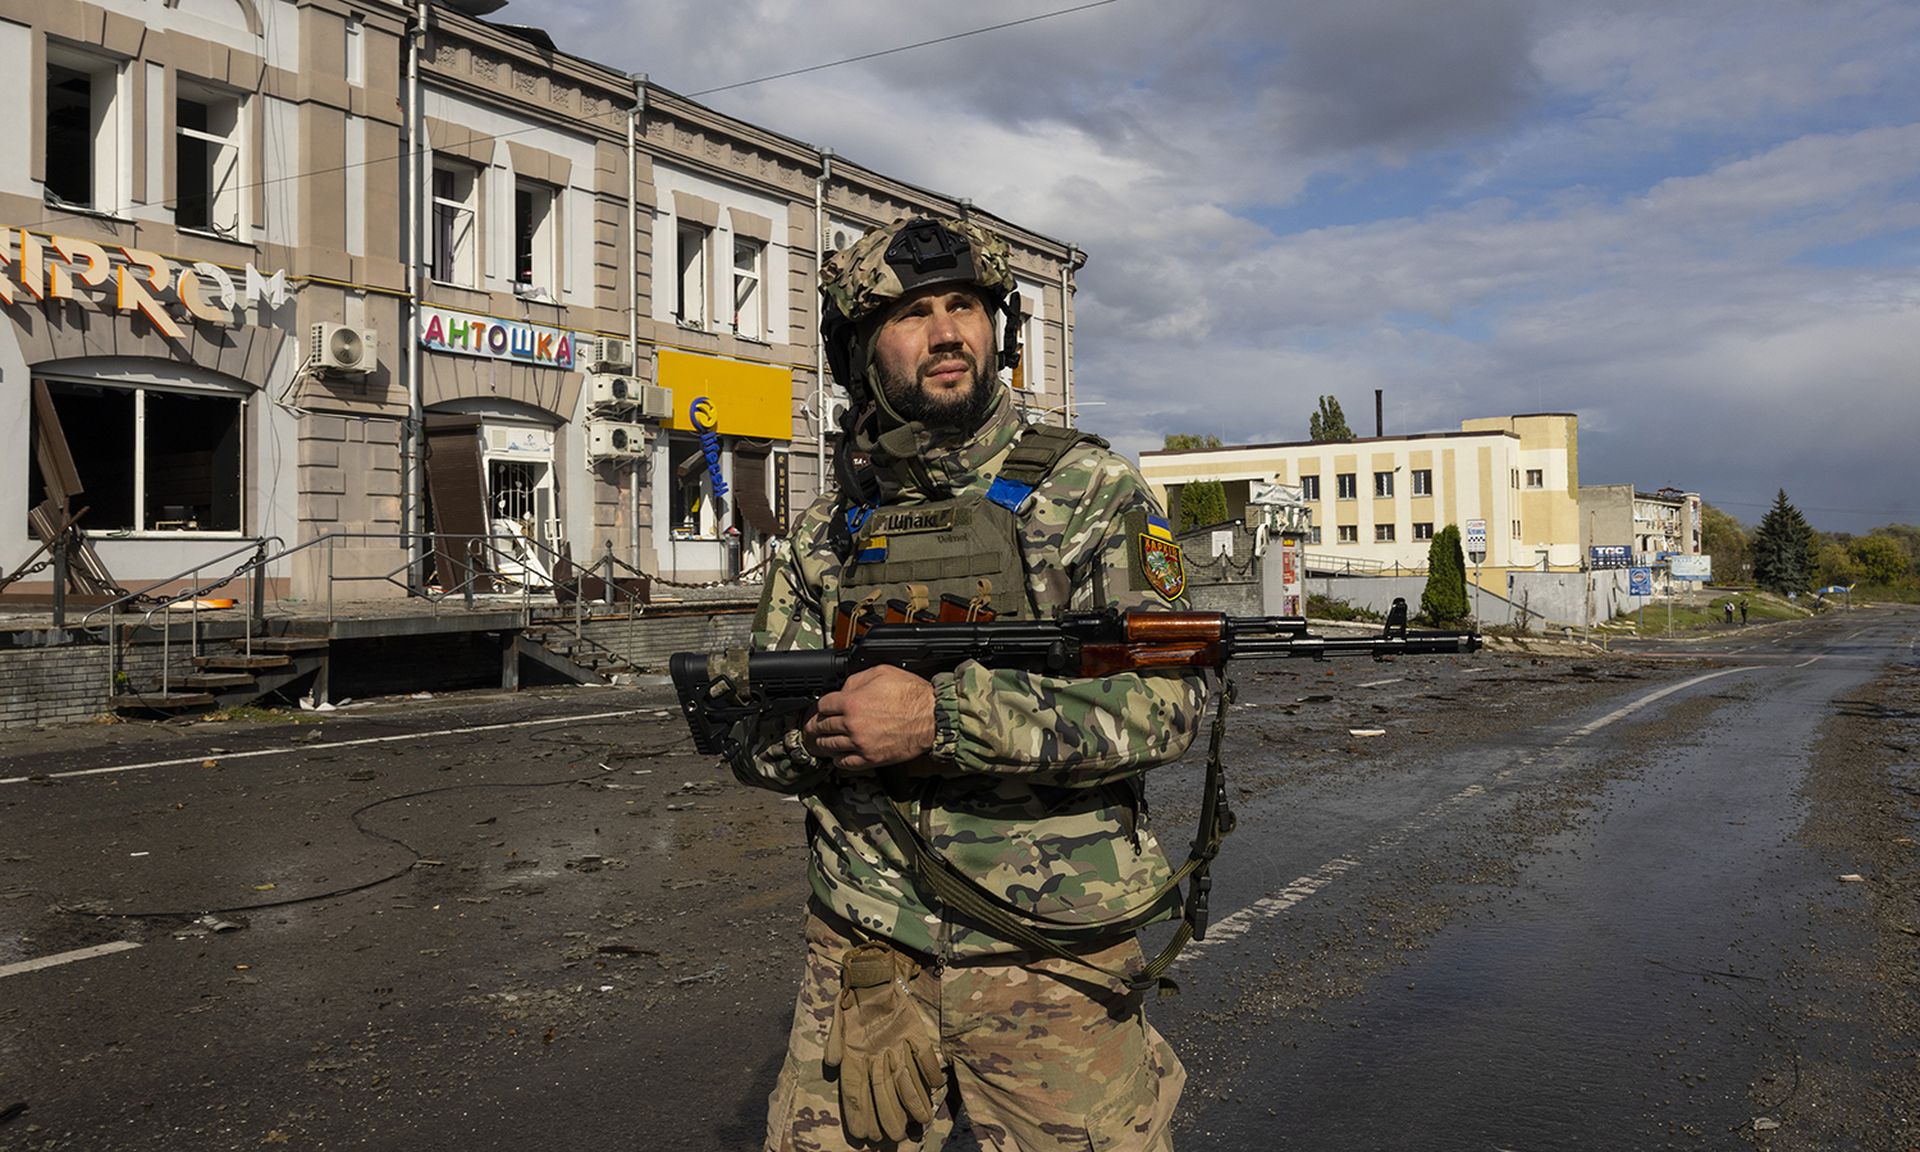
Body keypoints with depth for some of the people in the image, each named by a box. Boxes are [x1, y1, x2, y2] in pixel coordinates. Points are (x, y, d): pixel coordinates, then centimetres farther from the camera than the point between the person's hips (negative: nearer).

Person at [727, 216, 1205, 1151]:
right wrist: (829, 726, -15)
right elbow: (755, 740, 8)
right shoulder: (830, 531, 6)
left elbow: (1166, 701, -17)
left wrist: (940, 716, -24)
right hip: (863, 962, 3)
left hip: (1052, 967, -3)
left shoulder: (1087, 490, -6)